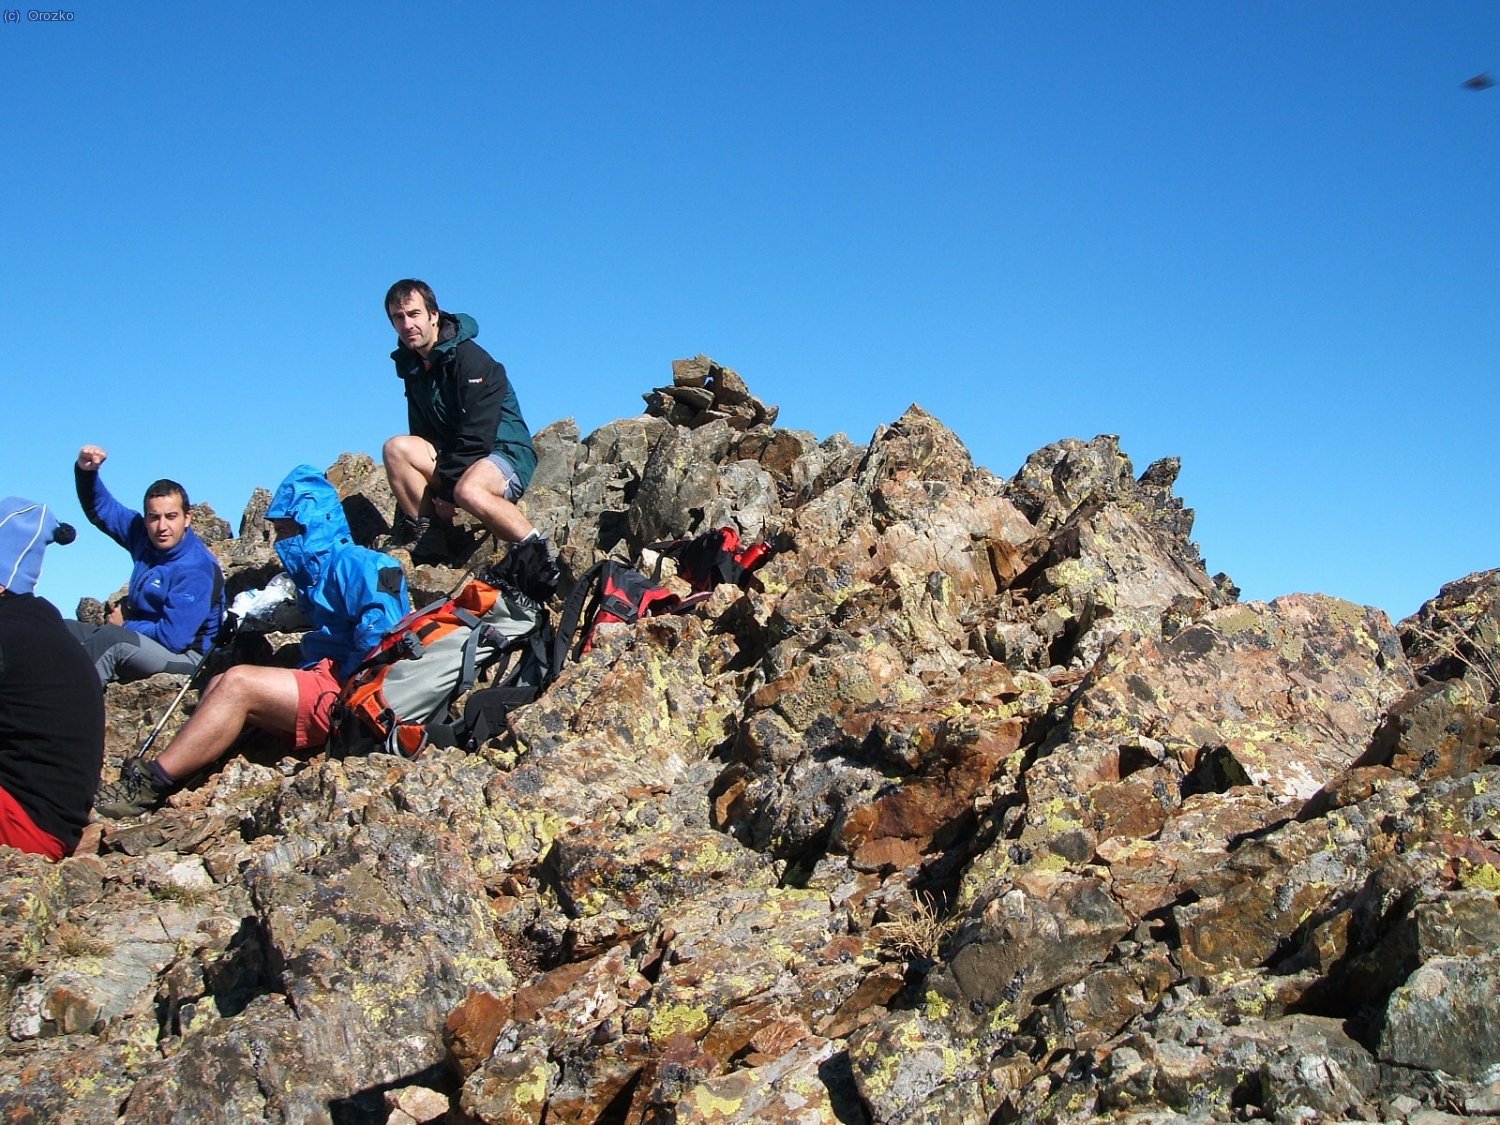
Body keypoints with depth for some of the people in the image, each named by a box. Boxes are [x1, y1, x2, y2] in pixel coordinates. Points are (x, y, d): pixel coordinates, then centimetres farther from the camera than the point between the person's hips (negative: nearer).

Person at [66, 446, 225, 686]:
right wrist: (86, 470, -5)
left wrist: (124, 624, -8)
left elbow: (173, 638, -25)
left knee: (112, 638, -32)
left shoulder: (196, 569, -21)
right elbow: (100, 507, 15)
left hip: (185, 656, -9)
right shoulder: (144, 537, 3)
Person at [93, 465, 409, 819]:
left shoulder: (356, 564, -9)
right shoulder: (319, 570, 24)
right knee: (220, 684, 5)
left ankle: (151, 784, -16)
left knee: (237, 683, -19)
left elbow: (379, 636, -23)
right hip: (324, 682, 11)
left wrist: (345, 691, -18)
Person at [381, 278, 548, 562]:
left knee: (468, 491, -38)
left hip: (506, 454, -7)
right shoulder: (412, 366, 10)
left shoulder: (470, 360, -16)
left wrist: (447, 492, -19)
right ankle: (425, 539, -13)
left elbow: (477, 437, -21)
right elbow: (421, 437, 15)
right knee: (396, 447, -15)